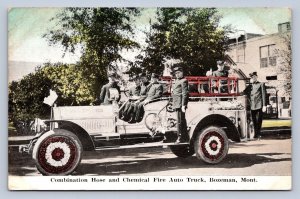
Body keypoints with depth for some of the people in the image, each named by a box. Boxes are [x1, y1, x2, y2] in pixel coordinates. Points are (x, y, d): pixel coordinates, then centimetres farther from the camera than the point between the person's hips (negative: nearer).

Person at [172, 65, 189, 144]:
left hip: (180, 104, -10)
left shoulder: (183, 81, -9)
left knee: (180, 121, -7)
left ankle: (180, 137, -2)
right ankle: (185, 137, 23)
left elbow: (185, 94, -15)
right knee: (182, 121, 15)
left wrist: (183, 105, -20)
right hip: (176, 104, 10)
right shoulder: (177, 81, 20)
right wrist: (173, 103, 21)